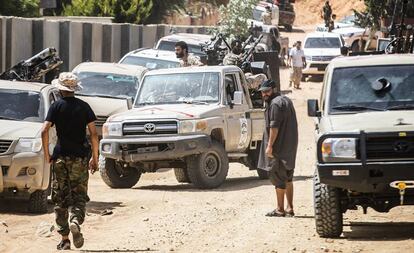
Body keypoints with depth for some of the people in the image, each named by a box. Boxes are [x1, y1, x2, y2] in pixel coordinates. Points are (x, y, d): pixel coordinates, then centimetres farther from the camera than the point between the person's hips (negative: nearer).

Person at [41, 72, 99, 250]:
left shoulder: (56, 107, -2)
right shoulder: (83, 107, 3)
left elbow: (44, 131, -11)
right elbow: (93, 133, 0)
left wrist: (46, 154, 0)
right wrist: (95, 157, 6)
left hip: (61, 156, -1)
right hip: (80, 156, 1)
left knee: (60, 198, 7)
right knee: (79, 195, 5)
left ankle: (64, 239, 6)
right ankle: (75, 222, -24)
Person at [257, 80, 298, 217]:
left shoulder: (275, 104, -15)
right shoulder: (286, 100, 17)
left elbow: (274, 127, -21)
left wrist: (269, 146, -20)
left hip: (279, 148, -10)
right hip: (290, 148, 10)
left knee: (278, 178, -5)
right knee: (288, 179, 15)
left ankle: (280, 209, -3)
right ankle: (289, 208, 17)